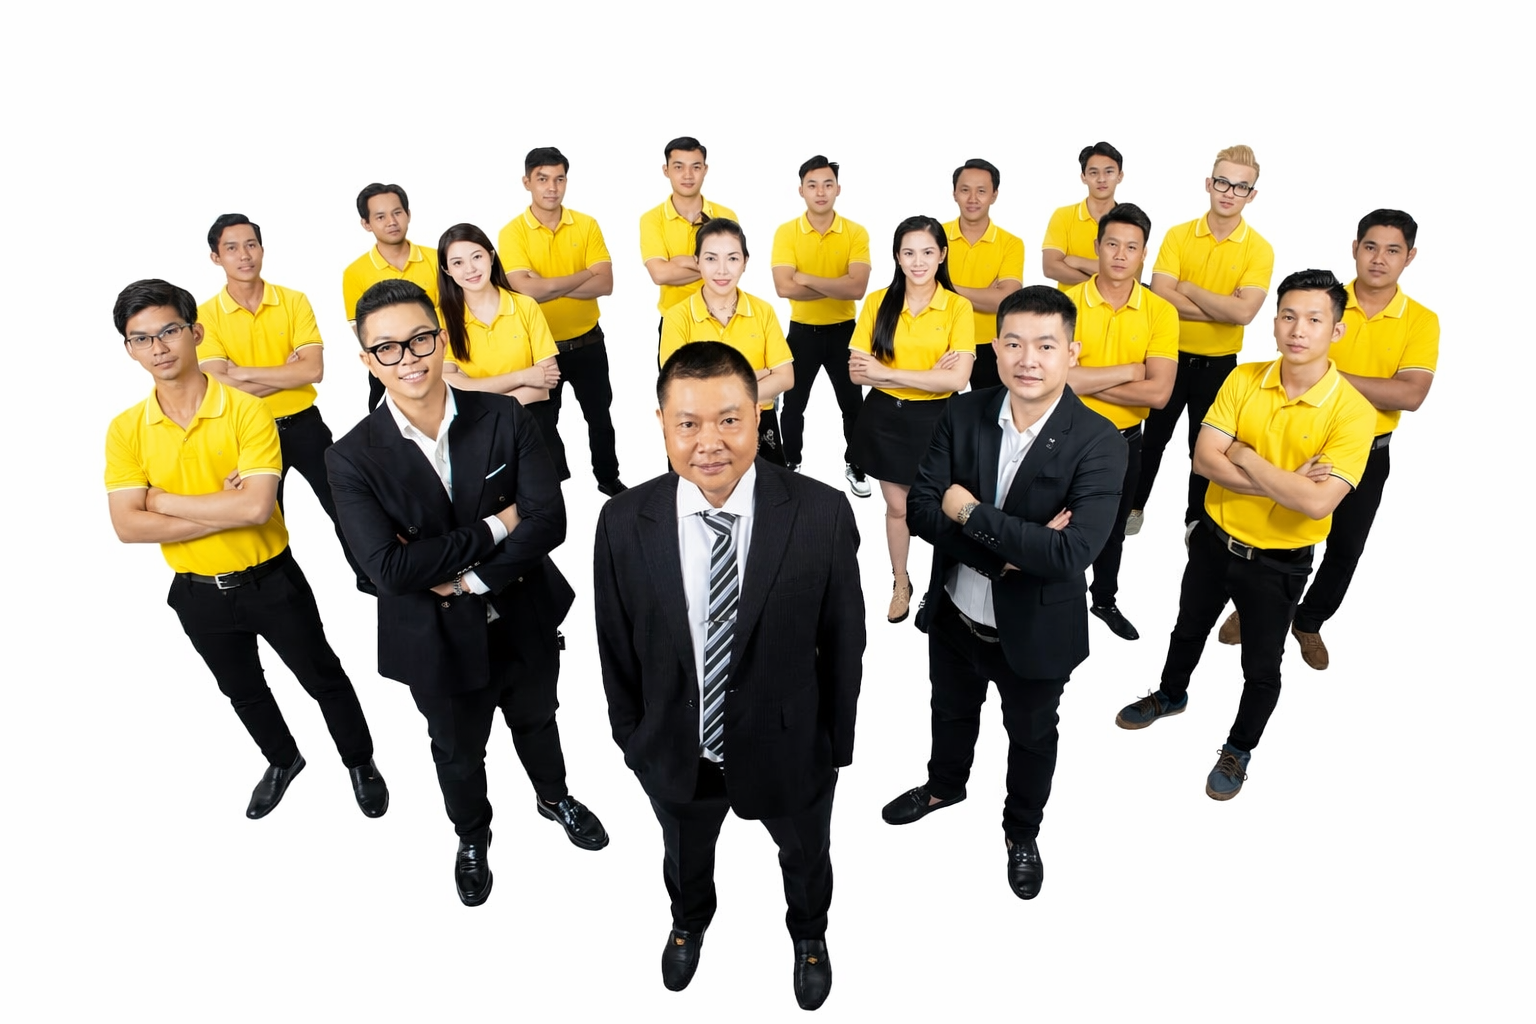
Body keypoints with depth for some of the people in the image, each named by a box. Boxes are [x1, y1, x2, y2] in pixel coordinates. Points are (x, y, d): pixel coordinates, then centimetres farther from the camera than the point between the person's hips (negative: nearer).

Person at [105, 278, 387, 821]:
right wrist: (227, 511, -21)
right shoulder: (125, 430, -6)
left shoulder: (247, 410, -17)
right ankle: (283, 760, 49)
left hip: (271, 581, -3)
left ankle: (361, 763, 36)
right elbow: (128, 527, -14)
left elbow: (257, 505, -27)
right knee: (242, 691, 24)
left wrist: (164, 499, -18)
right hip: (198, 593, 4)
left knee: (323, 679, 13)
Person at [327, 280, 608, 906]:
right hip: (441, 640, -1)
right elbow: (390, 567, -26)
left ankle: (554, 796, 59)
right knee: (458, 753, 24)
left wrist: (465, 578, -24)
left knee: (536, 720, 27)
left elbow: (550, 520, -20)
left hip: (525, 620, 1)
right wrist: (495, 527, -25)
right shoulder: (353, 457, -17)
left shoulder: (504, 418, -14)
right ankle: (472, 835, 55)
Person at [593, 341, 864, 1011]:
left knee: (805, 855, 30)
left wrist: (837, 742, -2)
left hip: (788, 747, -1)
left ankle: (808, 934, 65)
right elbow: (617, 646, -6)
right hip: (674, 753, 1)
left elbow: (843, 639, -11)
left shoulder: (823, 514, -23)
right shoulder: (624, 523, -19)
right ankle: (690, 921, 68)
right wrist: (631, 736, 3)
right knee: (685, 855, 32)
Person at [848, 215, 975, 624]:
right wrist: (926, 375, -17)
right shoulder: (877, 303, -3)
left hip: (933, 420, -2)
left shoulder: (958, 307, -9)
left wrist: (886, 372, -19)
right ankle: (901, 584, 35)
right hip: (884, 417, 2)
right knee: (896, 506, 15)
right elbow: (857, 373, -9)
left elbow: (957, 379, -18)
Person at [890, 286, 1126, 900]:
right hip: (955, 615, 3)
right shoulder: (963, 415, -12)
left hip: (1035, 631, -3)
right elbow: (921, 509, -17)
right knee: (952, 712, 29)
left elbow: (1070, 553, -32)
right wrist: (1009, 551, -28)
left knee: (1031, 737, 23)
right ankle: (945, 786, 60)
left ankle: (1022, 833, 52)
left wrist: (970, 512, -27)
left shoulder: (1098, 444, -23)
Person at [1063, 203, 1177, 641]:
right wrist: (1129, 370, -19)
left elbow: (1158, 393, -19)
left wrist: (1084, 380, -20)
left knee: (1113, 527, 21)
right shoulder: (1067, 302, -13)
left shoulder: (1161, 312, -8)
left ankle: (1105, 600, 43)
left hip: (1124, 440, 3)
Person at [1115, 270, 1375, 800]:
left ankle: (1238, 749, 40)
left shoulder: (1353, 410, -20)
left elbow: (1318, 503, -29)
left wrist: (1246, 457, -22)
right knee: (1189, 629, 25)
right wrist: (1285, 483, -24)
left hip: (1279, 563, -3)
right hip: (1215, 538, 3)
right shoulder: (1244, 379, -9)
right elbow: (1204, 459, -17)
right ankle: (1171, 695, 54)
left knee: (1261, 668, 14)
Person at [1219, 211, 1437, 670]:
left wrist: (1334, 377, -24)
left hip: (1368, 452, 1)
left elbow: (1411, 394, -19)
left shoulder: (1421, 321, -7)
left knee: (1346, 548, 13)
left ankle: (1309, 622, 35)